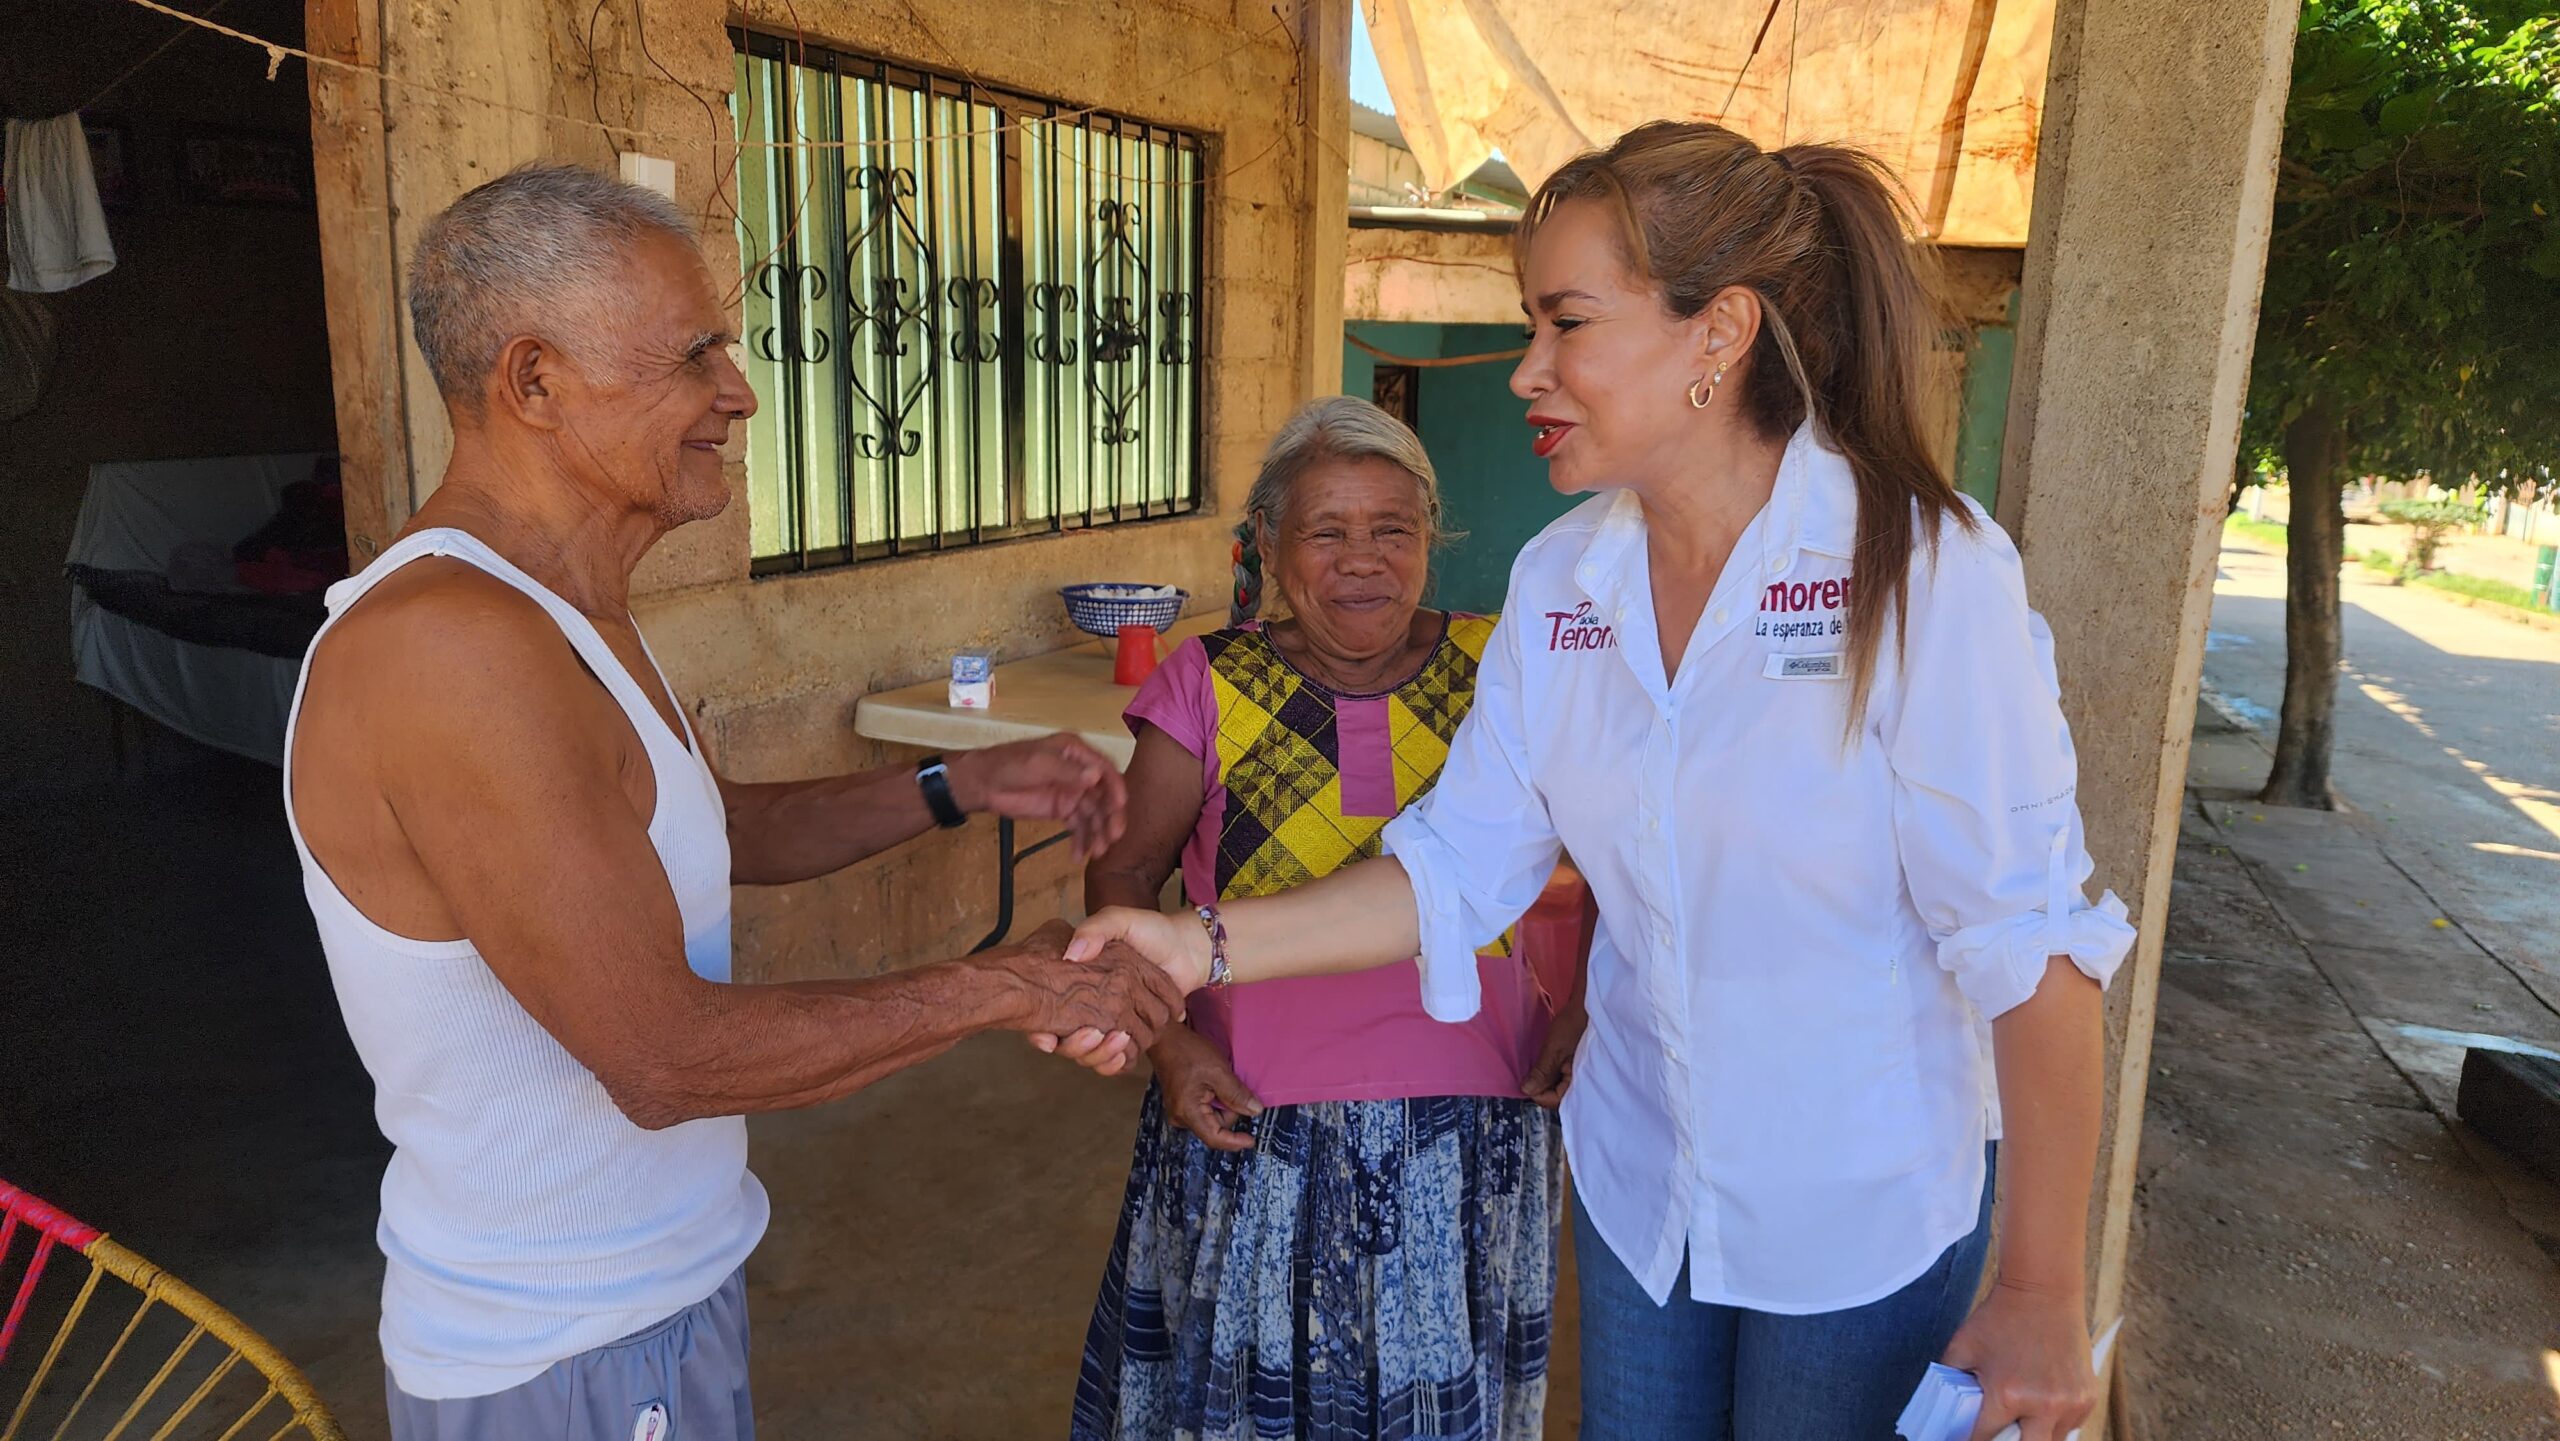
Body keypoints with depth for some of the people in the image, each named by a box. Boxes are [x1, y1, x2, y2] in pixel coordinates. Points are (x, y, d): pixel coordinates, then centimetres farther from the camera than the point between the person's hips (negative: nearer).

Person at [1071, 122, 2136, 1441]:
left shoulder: (1924, 572, -22)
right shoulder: (1560, 581, -5)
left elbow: (2028, 937, -20)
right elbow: (1462, 862, -4)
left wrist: (2041, 1295, -16)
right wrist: (1207, 946, -16)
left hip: (1865, 1216, -4)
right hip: (1635, 1183, 5)